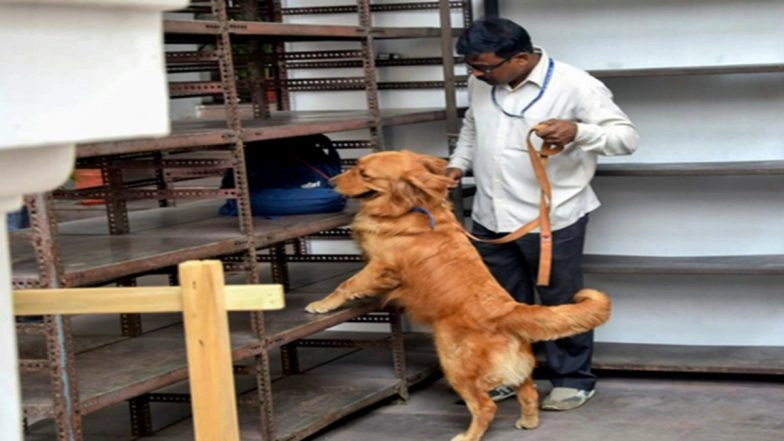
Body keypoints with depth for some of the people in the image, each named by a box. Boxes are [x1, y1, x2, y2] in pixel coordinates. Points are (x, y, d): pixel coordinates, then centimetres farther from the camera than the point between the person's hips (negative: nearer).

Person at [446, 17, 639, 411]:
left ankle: (574, 380, 23)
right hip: (491, 216, 6)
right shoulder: (481, 83, 3)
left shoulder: (574, 86, -17)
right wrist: (458, 163, 7)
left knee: (561, 303, 8)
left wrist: (578, 131, -34)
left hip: (551, 217, -5)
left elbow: (627, 137, -17)